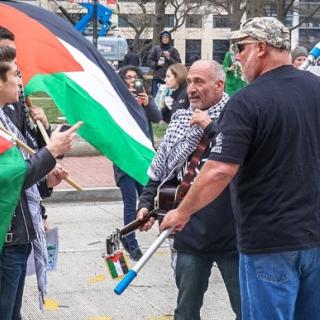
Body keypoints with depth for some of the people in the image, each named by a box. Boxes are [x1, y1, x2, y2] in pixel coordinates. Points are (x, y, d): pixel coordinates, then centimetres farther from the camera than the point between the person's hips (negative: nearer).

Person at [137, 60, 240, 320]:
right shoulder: (180, 120, 8)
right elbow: (160, 171, 17)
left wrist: (211, 128, -22)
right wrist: (146, 203, 6)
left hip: (232, 233, -5)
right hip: (190, 233, 5)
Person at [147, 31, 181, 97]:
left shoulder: (173, 50, 9)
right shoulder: (155, 49, 10)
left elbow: (178, 63, 4)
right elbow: (149, 61, 7)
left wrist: (169, 58, -9)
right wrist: (156, 64, -11)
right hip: (157, 78, 0)